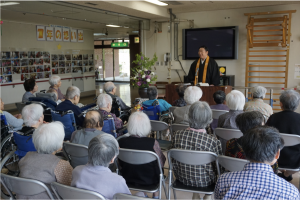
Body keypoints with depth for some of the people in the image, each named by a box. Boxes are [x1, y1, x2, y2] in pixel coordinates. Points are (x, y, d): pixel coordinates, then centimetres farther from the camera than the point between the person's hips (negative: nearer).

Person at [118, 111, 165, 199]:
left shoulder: (121, 142, -20)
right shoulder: (153, 143, -28)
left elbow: (120, 163, -3)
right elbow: (161, 163, -12)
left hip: (127, 179, 3)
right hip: (149, 181, -3)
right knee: (158, 170, 27)